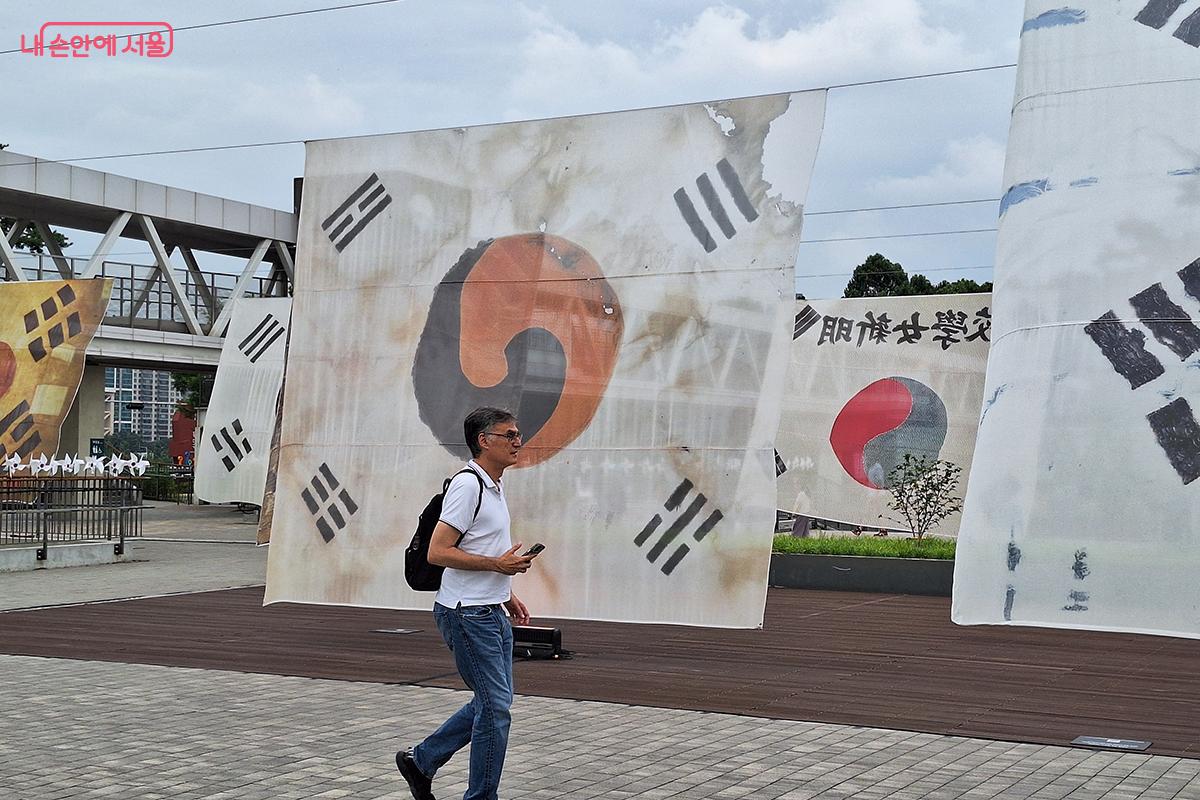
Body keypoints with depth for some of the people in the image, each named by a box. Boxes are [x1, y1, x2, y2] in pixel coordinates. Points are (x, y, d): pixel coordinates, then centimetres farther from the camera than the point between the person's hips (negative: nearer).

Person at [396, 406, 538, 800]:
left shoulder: (494, 486, 15)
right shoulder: (467, 484, -16)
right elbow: (438, 552, -22)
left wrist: (506, 593, 20)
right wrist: (499, 564, -19)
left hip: (491, 613, 10)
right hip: (467, 615, -10)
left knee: (493, 703, 16)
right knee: (495, 707, -5)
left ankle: (420, 760, 26)